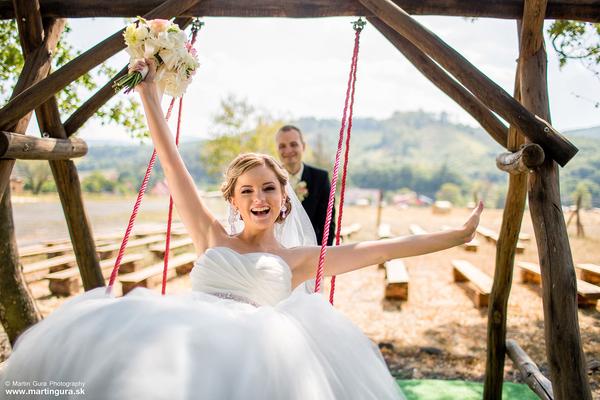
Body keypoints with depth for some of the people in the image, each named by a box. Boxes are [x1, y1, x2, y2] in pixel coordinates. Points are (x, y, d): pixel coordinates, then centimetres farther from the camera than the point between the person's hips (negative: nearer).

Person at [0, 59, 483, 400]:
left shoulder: (298, 258, 18)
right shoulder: (212, 238, 21)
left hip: (253, 341, -1)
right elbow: (172, 162, 21)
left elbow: (383, 247, 17)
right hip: (180, 327, 2)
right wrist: (148, 88, 24)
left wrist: (460, 233, 18)